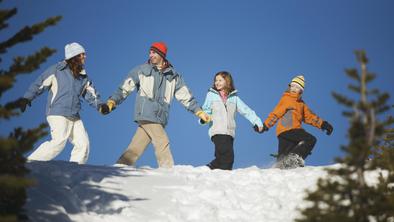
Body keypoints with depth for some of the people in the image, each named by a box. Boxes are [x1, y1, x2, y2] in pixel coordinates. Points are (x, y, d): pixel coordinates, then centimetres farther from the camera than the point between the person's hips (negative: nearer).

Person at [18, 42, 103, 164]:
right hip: (57, 113, -7)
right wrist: (27, 98, -9)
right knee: (59, 141, -22)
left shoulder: (83, 76, 15)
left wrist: (99, 105, 0)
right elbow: (40, 83, 0)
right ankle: (30, 162, -14)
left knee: (83, 143, -3)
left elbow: (91, 94, 18)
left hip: (74, 117, 7)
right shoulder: (57, 70, -1)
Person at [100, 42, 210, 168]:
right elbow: (125, 89, 5)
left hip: (159, 118, 3)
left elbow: (186, 96, 17)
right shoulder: (141, 71, 7)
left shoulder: (173, 76, 15)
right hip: (146, 114, -3)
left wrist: (199, 112, 10)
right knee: (162, 144, -14)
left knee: (135, 149, 2)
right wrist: (112, 102, -8)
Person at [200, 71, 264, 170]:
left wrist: (257, 121, -2)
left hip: (230, 132, 3)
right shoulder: (211, 95, 12)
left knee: (221, 158, -4)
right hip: (217, 132, -3)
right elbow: (206, 110, 8)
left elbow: (246, 110, 10)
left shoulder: (234, 97, 16)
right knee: (227, 156, -19)